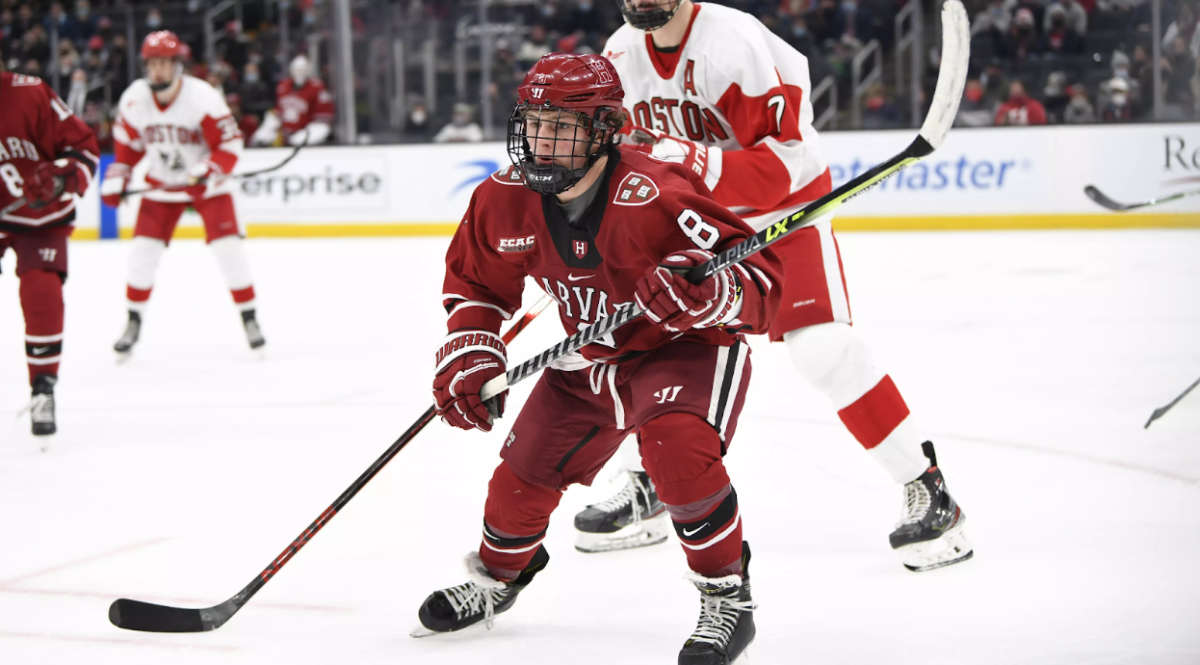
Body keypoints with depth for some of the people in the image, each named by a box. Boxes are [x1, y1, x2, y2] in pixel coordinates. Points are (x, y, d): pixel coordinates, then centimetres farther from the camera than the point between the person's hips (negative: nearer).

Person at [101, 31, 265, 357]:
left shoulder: (203, 98, -24)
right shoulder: (133, 100, -10)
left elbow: (230, 144, -20)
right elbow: (127, 143, 7)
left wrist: (208, 171, -34)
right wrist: (116, 178, -1)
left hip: (207, 183, -3)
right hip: (162, 183, 3)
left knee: (228, 247, -13)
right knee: (144, 250, -4)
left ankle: (249, 318, 1)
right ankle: (133, 323, 12)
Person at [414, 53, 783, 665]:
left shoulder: (654, 198, -32)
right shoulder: (505, 200, -13)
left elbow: (760, 279, -32)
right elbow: (475, 282, 7)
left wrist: (703, 292, -52)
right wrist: (468, 352, -8)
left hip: (688, 346, -6)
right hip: (589, 362, 6)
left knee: (677, 451, -33)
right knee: (525, 472, 8)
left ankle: (728, 598, -14)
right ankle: (495, 577, 41)